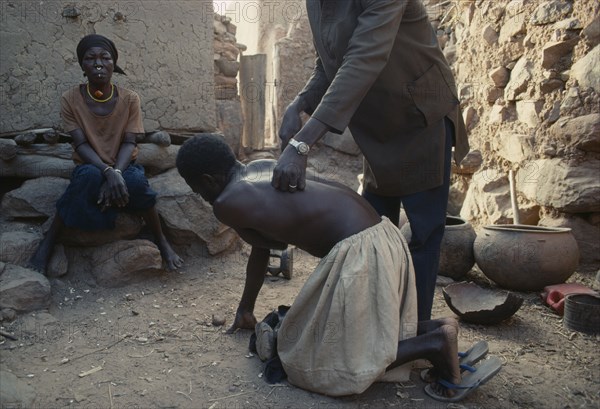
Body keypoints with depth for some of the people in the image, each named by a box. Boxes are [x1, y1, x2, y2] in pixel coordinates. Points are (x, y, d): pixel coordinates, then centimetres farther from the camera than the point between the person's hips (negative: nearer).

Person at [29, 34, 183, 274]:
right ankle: (48, 242, -21)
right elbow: (80, 145, -14)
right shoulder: (70, 99, -9)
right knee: (90, 176, -37)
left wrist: (116, 173, -29)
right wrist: (108, 172, -31)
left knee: (136, 181, -35)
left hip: (124, 166, 1)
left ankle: (162, 242, -16)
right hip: (91, 167, 0)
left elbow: (129, 143, -11)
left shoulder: (130, 99, -7)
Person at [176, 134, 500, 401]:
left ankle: (434, 344, 0)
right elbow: (262, 247, 26)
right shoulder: (262, 166, 20)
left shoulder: (226, 204, -8)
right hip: (383, 235, 10)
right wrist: (245, 308, 34)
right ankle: (434, 329, 14)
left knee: (330, 363, 5)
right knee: (364, 330, 28)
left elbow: (275, 243, 10)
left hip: (357, 253, -10)